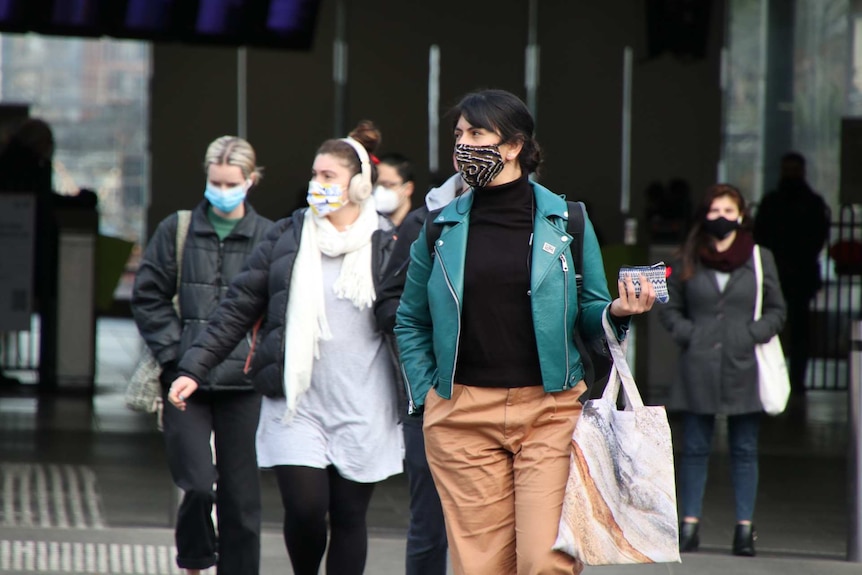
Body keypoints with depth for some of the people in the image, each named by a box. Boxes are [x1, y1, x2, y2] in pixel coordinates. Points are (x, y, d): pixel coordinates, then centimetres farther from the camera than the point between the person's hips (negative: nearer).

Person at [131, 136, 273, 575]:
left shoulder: (269, 238, 4)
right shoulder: (177, 231, 5)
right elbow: (148, 296, 6)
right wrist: (174, 352, -3)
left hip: (242, 382, 0)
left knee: (240, 492, 3)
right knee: (197, 484, -9)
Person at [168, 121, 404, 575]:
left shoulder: (388, 246, 2)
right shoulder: (287, 238, 6)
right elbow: (237, 311, 8)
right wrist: (194, 369, 3)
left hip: (362, 412, 0)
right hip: (296, 405, 1)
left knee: (348, 517, 3)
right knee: (305, 508, -10)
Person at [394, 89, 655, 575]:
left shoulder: (565, 220, 4)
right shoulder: (442, 227, 8)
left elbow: (589, 314, 11)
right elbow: (411, 322, 16)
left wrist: (617, 311, -11)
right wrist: (425, 396, 7)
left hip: (551, 409, -2)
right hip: (463, 415, 2)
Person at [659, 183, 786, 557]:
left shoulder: (760, 258, 5)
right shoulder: (689, 259, 6)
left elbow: (776, 310, 8)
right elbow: (669, 308, 10)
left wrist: (754, 334, -8)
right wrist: (686, 334, -6)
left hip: (743, 368, 0)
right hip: (699, 368, 0)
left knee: (744, 450, 5)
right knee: (694, 448, 3)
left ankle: (745, 527, 8)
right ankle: (690, 525, 8)